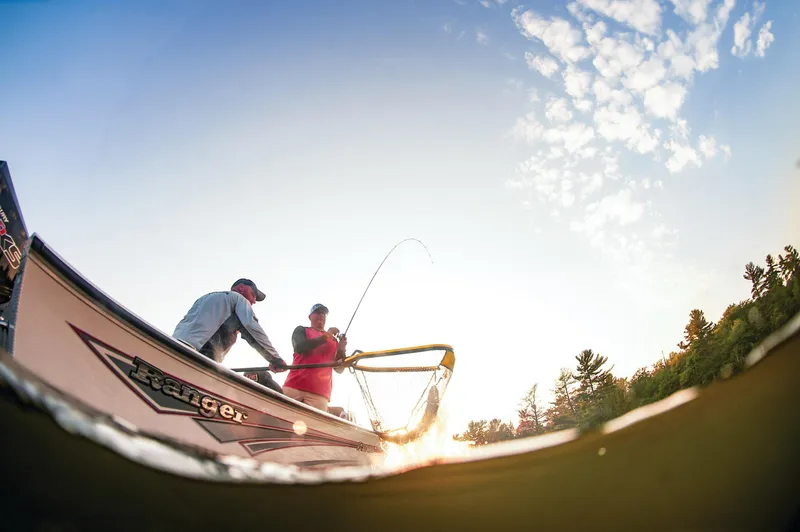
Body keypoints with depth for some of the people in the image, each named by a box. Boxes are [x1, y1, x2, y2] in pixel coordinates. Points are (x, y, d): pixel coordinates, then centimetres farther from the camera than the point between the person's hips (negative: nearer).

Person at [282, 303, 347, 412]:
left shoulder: (334, 340, 22)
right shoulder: (301, 330, 17)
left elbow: (339, 369, 18)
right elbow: (299, 347, -5)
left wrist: (342, 350, 0)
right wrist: (325, 336, -4)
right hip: (295, 386, -1)